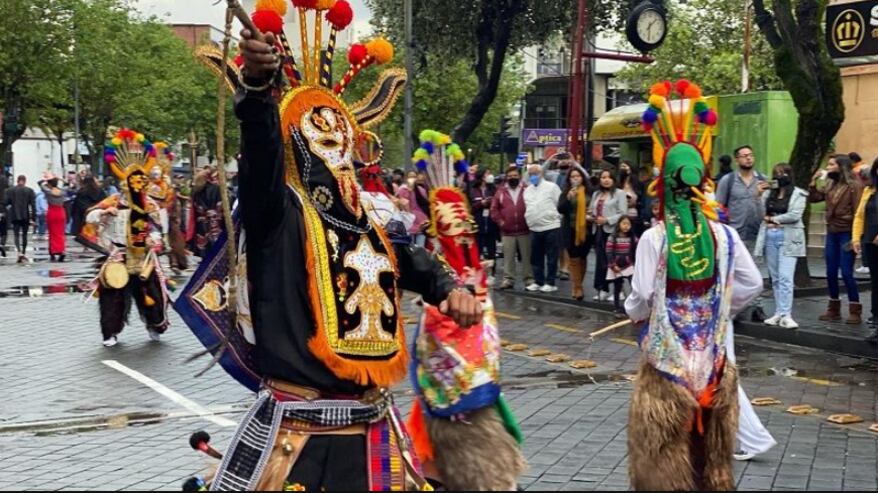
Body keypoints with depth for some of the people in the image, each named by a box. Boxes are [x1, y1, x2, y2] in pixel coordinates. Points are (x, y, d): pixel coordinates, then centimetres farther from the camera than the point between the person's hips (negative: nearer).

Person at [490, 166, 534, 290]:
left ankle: (529, 279, 9)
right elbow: (494, 209, 8)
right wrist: (500, 221, -3)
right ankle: (508, 279, 9)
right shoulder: (501, 191, 7)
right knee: (508, 257, 4)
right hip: (507, 231, 2)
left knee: (527, 256, 4)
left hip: (525, 230, -2)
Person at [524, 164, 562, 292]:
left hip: (551, 227, -6)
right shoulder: (527, 190, 14)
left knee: (551, 257, 0)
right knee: (536, 258, 10)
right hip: (534, 229, 6)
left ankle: (550, 283, 5)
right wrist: (529, 221, 11)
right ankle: (538, 282, 20)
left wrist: (558, 219, -5)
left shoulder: (551, 187, -4)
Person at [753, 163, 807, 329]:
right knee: (775, 278, 8)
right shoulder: (768, 193, 13)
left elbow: (795, 215, -13)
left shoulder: (798, 194, -2)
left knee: (785, 277, -13)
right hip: (770, 237, 5)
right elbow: (761, 213, 10)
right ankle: (779, 313, 13)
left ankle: (786, 315, -14)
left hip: (788, 238, -5)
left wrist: (772, 219, -6)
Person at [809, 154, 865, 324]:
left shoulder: (854, 186, -10)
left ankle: (855, 311, 2)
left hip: (846, 234, -7)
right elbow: (813, 198, 16)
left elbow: (858, 212, -14)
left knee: (846, 273, -7)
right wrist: (814, 181, 2)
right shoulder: (830, 185, 10)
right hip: (831, 234, 7)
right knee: (831, 273, 11)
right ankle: (834, 309, 21)